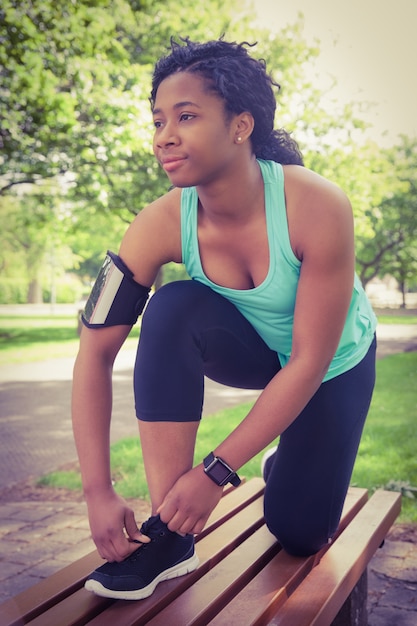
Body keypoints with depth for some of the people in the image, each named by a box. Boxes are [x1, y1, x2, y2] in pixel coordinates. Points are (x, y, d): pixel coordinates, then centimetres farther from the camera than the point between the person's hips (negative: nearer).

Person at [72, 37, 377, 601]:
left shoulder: (318, 207, -35)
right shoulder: (161, 226, -26)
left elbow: (309, 362, -31)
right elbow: (95, 351, -25)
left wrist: (216, 472, -31)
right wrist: (99, 492, -30)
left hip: (336, 363, -1)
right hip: (254, 348, 2)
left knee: (298, 532, -6)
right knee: (174, 309, -31)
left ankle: (293, 461, 32)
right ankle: (169, 537, -23)